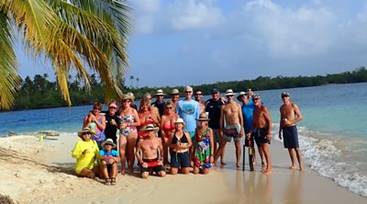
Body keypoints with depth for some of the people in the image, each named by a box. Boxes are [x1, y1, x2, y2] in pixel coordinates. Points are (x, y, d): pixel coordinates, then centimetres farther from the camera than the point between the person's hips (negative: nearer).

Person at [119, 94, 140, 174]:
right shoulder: (121, 111, 11)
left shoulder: (133, 111, 0)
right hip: (122, 133, 3)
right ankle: (123, 168, 4)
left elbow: (138, 123, -5)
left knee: (131, 151, 0)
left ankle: (130, 168, 10)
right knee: (121, 151, -5)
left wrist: (127, 124, -10)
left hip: (132, 132, -3)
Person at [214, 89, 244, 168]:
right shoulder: (224, 107, 6)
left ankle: (238, 162, 7)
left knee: (238, 145, 0)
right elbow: (221, 118, 7)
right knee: (222, 145, 3)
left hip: (236, 126, -1)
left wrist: (241, 129, -5)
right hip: (227, 127, 1)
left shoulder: (237, 105, 4)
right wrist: (221, 130, 1)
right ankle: (214, 161, 9)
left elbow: (241, 117, 3)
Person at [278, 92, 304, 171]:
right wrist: (280, 131, 17)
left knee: (296, 148, -8)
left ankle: (300, 165, -6)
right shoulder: (282, 107, 13)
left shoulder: (293, 106, -4)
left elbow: (300, 117, -7)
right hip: (285, 129, 5)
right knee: (289, 147, 8)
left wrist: (290, 122, -16)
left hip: (292, 128, -5)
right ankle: (293, 164, 15)